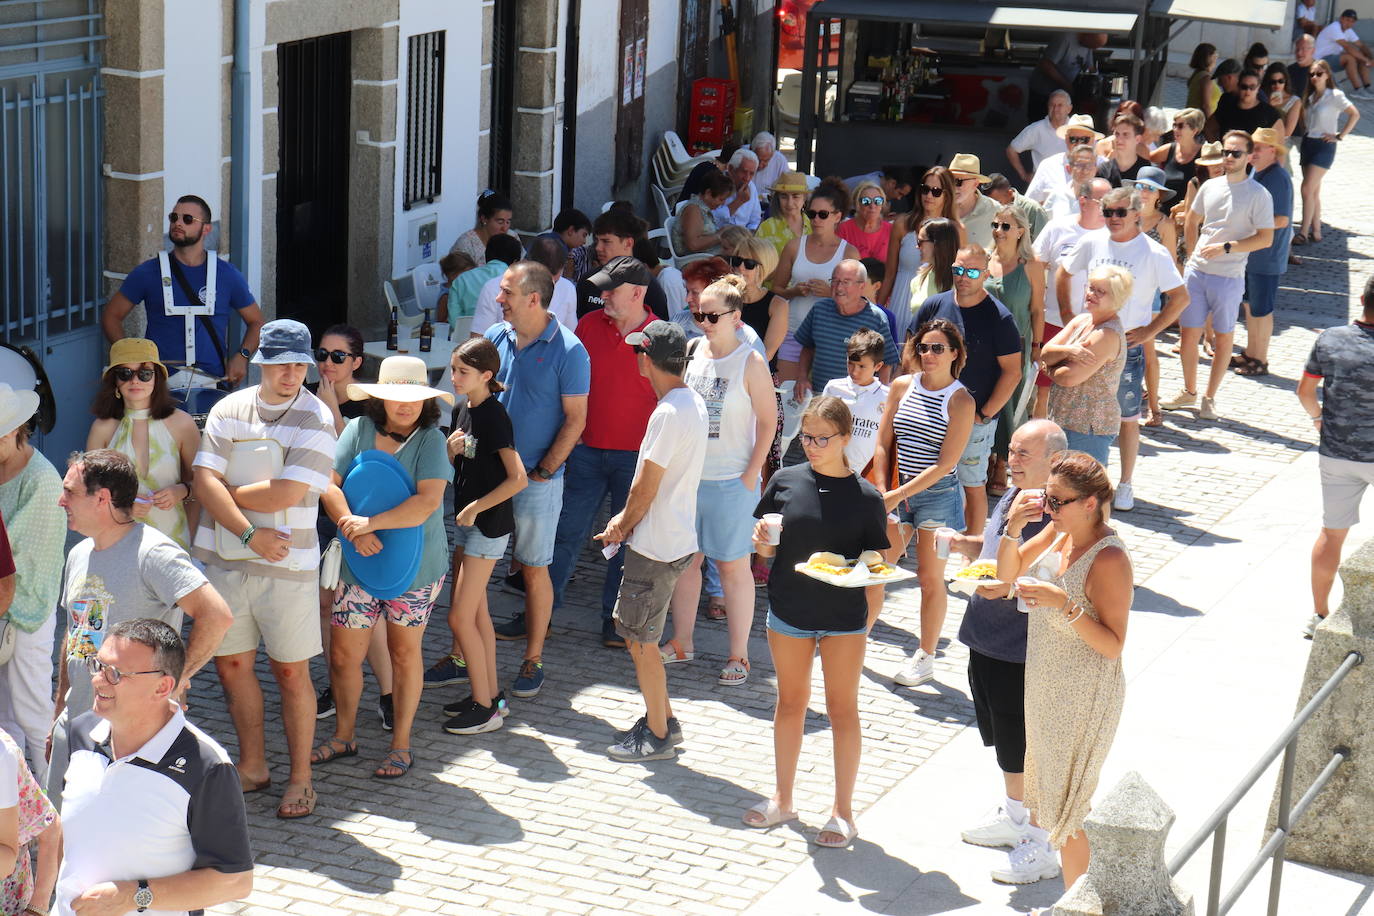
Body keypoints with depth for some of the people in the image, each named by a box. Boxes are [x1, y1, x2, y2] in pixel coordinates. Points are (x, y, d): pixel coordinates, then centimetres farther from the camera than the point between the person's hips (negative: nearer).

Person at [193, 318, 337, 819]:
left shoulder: (316, 420, -8)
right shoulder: (228, 410, 4)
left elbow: (285, 496, -16)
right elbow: (205, 481, -5)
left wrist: (226, 490, -6)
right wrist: (249, 535, -16)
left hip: (287, 566, -4)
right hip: (222, 558, 4)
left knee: (291, 670, 3)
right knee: (230, 663, 11)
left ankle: (300, 777, 17)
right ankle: (252, 765, 29)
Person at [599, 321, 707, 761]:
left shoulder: (667, 414, -23)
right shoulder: (693, 403, 7)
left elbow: (646, 488, -18)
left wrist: (621, 527, -2)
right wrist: (628, 519, 10)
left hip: (656, 546, -9)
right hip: (679, 539, 9)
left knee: (640, 639, 2)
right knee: (636, 631, 20)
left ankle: (658, 737, 13)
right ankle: (663, 720, 28)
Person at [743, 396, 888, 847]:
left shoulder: (865, 497, -7)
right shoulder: (786, 481, -2)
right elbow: (767, 547, 7)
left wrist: (868, 623, -5)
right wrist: (763, 541, -16)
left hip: (844, 619, -2)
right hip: (788, 612, 2)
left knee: (842, 709, 7)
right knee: (790, 703, 15)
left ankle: (843, 810, 17)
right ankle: (782, 798, 28)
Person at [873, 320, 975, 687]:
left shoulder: (961, 401, -11)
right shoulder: (902, 386, 2)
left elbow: (945, 464, -14)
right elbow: (884, 444, 6)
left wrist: (898, 495, -15)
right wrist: (883, 491, -5)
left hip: (937, 494, -4)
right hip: (896, 492, 4)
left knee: (930, 578, 5)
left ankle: (926, 657, 17)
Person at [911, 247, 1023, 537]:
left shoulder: (999, 317, -10)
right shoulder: (934, 306, 2)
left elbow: (1012, 372, -9)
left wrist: (984, 415, -12)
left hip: (975, 419, -4)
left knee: (974, 487, 5)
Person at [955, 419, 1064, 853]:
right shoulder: (1011, 497, 7)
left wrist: (1010, 587, -31)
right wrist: (963, 544, 4)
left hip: (1025, 657, -9)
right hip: (987, 640, 9)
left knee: (1028, 751, 3)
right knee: (1004, 741, 23)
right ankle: (1013, 814, 42)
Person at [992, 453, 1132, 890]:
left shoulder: (1109, 560, -25)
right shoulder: (1058, 533, -2)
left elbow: (1113, 645, -24)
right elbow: (1009, 572, 11)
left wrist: (1067, 607, -36)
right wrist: (1013, 528, -7)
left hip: (1083, 699, -8)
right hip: (1044, 684, 8)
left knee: (1067, 805, 0)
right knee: (1042, 773, 27)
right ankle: (1039, 853, 49)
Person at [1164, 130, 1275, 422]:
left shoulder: (1258, 195, -8)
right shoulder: (1210, 186, 7)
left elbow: (1266, 238, -12)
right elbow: (1191, 222, 22)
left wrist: (1226, 248, -17)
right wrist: (1195, 253, 12)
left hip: (1229, 277, -4)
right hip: (1197, 272, 4)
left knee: (1224, 338, 6)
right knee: (1188, 333, 8)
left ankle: (1209, 398, 17)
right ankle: (1189, 392, 24)